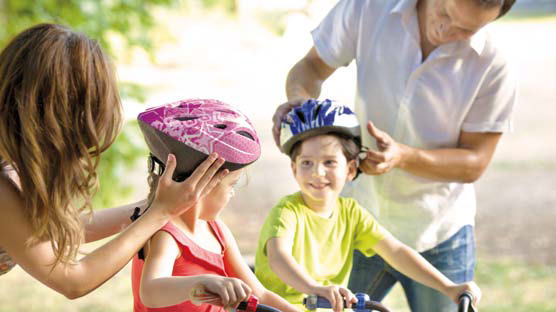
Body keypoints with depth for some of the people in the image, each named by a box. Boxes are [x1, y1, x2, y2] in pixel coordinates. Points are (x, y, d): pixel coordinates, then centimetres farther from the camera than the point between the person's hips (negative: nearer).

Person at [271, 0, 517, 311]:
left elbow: (474, 163, -13)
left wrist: (403, 157, -30)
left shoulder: (494, 70, -20)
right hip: (359, 226, 2)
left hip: (439, 239, -2)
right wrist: (299, 99, -24)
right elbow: (313, 66, -1)